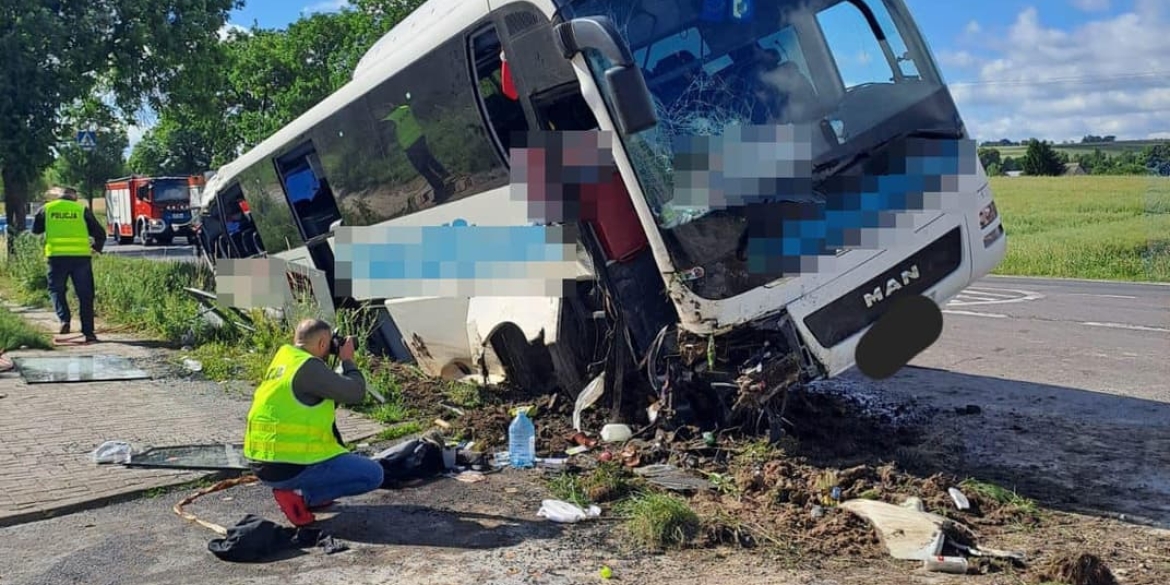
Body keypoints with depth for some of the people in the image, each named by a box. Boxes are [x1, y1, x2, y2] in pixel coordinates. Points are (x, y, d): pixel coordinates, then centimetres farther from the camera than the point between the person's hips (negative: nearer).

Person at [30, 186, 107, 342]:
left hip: (56, 256, 0)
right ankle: (88, 333, 4)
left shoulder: (47, 208, 8)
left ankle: (64, 319, -6)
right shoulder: (82, 209, 5)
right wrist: (96, 247, 24)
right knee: (85, 295, 6)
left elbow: (35, 229, 21)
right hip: (81, 256, 0)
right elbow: (100, 233, 6)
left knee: (56, 289, 17)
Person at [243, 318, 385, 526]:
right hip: (287, 468, -9)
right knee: (373, 474, -3)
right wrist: (348, 360, 4)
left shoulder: (282, 358, 11)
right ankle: (300, 495, -7)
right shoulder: (309, 367, -16)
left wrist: (342, 365, 18)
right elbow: (355, 393, -11)